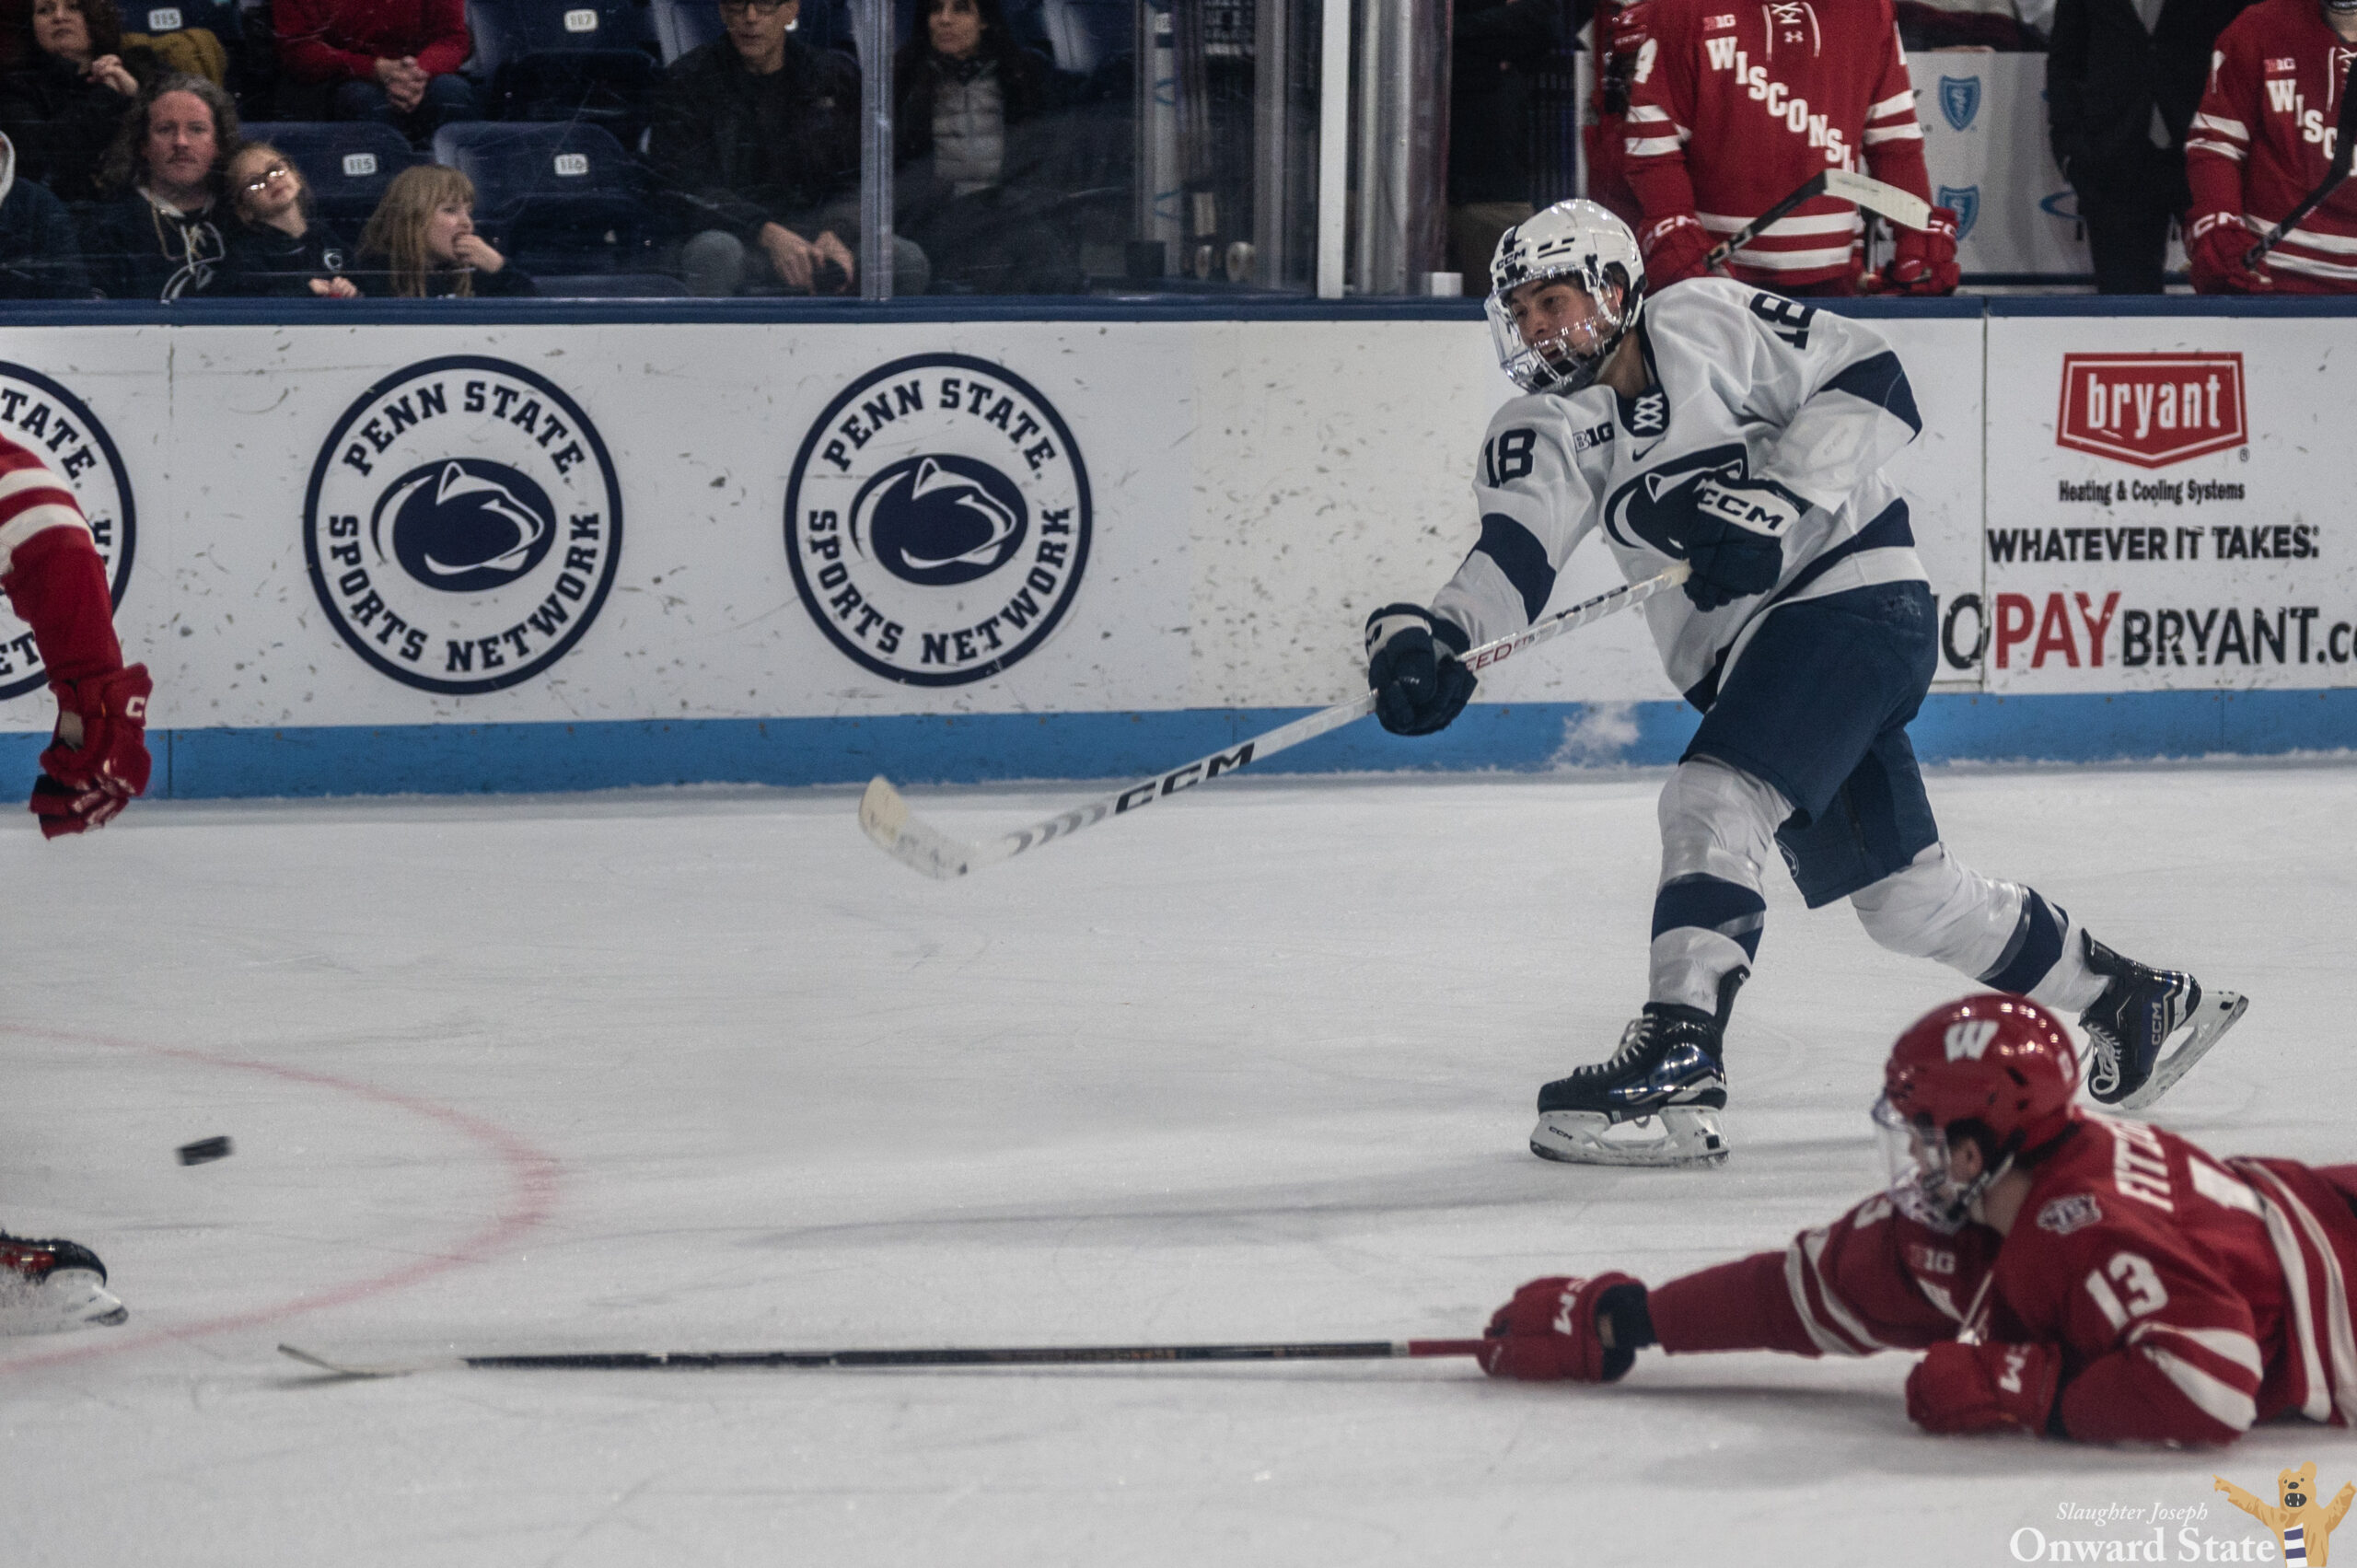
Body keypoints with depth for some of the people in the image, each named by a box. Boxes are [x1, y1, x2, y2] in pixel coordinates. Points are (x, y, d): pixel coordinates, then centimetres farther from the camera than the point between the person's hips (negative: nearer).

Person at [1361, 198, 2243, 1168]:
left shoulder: (1708, 323, -8)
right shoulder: (1545, 429, 5)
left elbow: (1871, 384, -10)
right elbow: (1513, 553, -11)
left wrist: (1777, 496, -22)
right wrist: (1435, 640, -31)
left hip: (1853, 591, -8)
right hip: (1737, 654, 8)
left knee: (1713, 801, -25)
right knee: (1902, 894, 11)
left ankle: (1678, 1067, -32)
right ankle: (2134, 1003, 28)